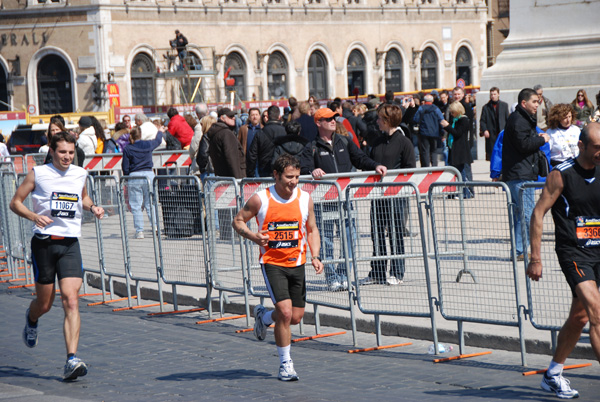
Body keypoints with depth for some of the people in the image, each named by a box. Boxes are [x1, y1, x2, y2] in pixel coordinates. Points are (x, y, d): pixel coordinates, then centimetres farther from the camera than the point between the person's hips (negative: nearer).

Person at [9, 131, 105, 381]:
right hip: (44, 243, -2)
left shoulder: (80, 174, 9)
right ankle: (31, 319, 47)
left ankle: (71, 360, -19)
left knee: (71, 301, -13)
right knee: (45, 304, 8)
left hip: (70, 245, 2)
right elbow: (15, 202, 1)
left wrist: (92, 207, 7)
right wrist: (34, 216, -17)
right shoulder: (38, 174, -2)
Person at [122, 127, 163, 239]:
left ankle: (139, 231, -1)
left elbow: (125, 168, -1)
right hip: (149, 175, 2)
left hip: (134, 177, -2)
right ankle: (155, 226, -2)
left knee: (136, 206, 2)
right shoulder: (148, 145, 3)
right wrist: (160, 132, 47)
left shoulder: (127, 150, -5)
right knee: (150, 204, 10)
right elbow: (158, 140, 26)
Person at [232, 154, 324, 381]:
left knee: (296, 317, 6)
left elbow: (312, 230, 11)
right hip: (272, 262, -4)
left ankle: (263, 317, 39)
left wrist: (315, 256, -4)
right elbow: (238, 221, 3)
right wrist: (253, 237, -16)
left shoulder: (305, 198, 0)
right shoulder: (260, 199, -9)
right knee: (285, 312, -16)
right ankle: (285, 364, 0)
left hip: (297, 264, 4)